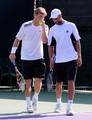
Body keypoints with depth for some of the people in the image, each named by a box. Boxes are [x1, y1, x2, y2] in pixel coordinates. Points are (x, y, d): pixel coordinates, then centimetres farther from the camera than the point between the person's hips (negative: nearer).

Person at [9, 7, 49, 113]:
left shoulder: (44, 27, 0)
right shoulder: (26, 26, -5)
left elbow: (44, 40, -15)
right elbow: (18, 39, 3)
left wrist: (43, 27, -19)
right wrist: (13, 52, -1)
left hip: (38, 58, 2)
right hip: (26, 58, -2)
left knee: (38, 80, -5)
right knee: (28, 82, -1)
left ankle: (35, 97, 23)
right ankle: (29, 104, 9)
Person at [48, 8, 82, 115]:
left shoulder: (71, 26, 0)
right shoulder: (52, 29, 6)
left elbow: (77, 42, 2)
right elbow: (51, 46, 10)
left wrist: (79, 56, -3)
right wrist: (51, 59, 1)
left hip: (71, 59, -2)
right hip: (58, 61, 2)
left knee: (71, 82, -8)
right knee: (59, 83, 11)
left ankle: (70, 106, -7)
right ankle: (59, 103, 32)